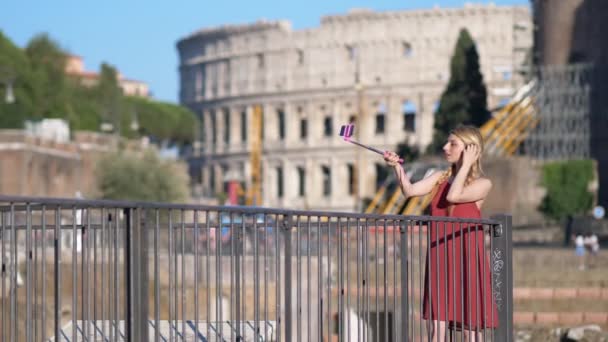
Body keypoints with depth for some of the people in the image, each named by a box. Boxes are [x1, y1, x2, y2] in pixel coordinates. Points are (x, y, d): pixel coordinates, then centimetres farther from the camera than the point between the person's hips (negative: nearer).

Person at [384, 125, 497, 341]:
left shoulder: (482, 184, -5)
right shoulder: (440, 178, 12)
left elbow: (453, 196, -21)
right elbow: (410, 191, 0)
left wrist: (466, 165, -14)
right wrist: (397, 166, -13)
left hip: (466, 260, -5)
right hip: (439, 259, 5)